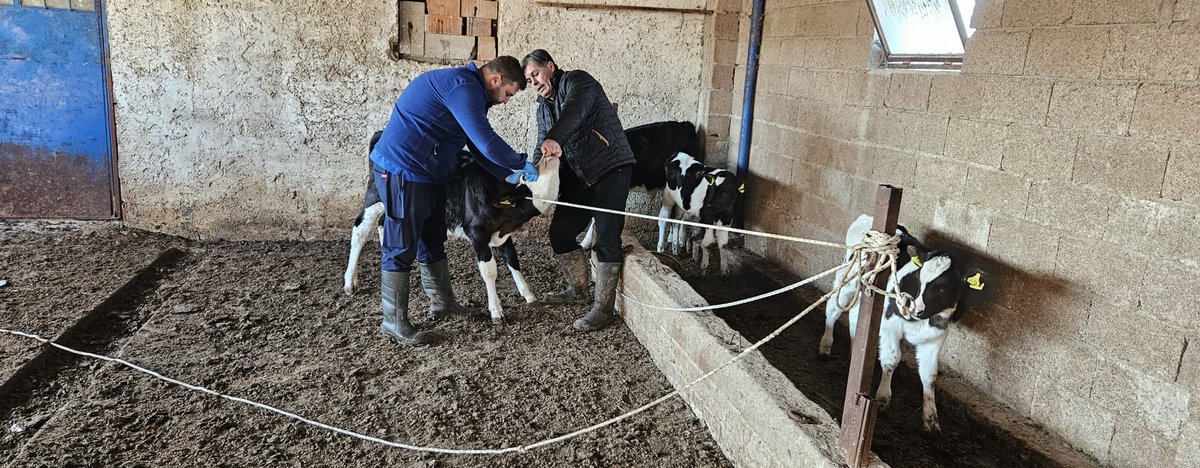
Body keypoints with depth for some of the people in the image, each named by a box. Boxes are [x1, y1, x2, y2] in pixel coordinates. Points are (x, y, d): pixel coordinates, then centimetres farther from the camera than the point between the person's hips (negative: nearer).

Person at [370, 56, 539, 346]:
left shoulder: (467, 89, 15)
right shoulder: (463, 87, -20)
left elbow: (478, 145, 19)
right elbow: (488, 143, -26)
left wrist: (507, 175, 11)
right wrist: (522, 165, -11)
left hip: (426, 175, 11)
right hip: (403, 173, -11)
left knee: (433, 242, 19)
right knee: (401, 249, -4)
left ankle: (442, 302, 33)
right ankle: (394, 323, 5)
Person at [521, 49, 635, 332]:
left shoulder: (576, 81, -7)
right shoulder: (543, 107, 17)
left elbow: (575, 109, -29)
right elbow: (542, 148, 11)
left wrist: (555, 139, -48)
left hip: (611, 170, -8)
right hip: (578, 177, 9)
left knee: (606, 238, -11)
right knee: (559, 233, 8)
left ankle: (604, 309, -5)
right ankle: (578, 289, 28)